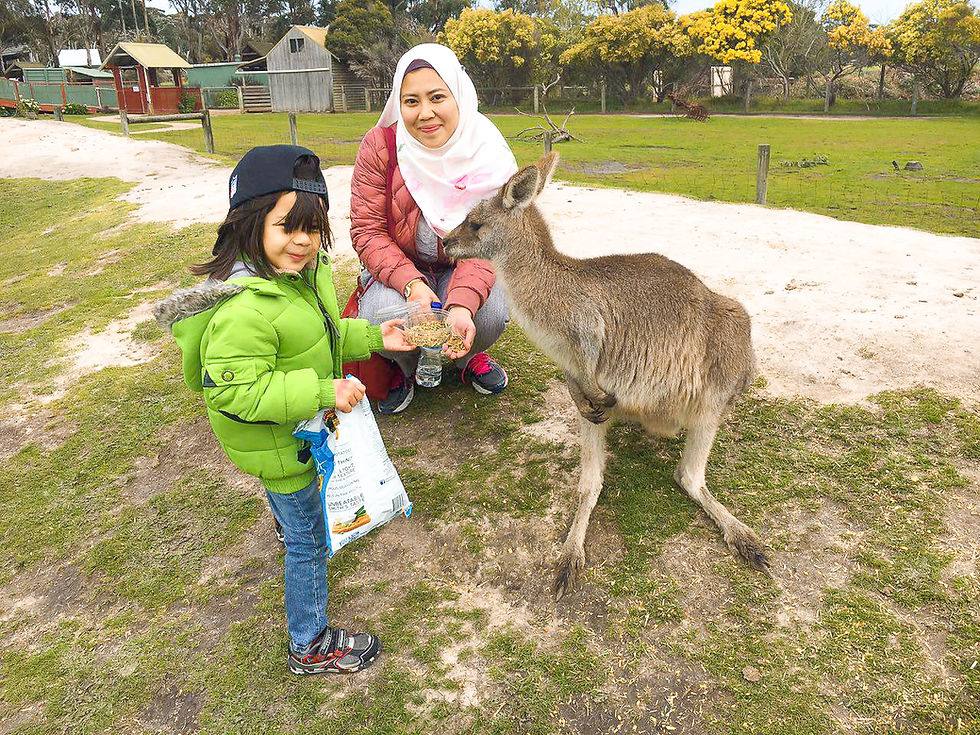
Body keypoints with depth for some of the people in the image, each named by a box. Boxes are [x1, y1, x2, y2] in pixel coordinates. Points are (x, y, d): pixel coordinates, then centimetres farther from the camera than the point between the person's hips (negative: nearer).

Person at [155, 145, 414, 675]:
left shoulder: (304, 273, -5)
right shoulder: (245, 308, -35)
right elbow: (232, 391, -34)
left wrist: (372, 337, 0)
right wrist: (321, 392, -36)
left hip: (307, 427, 8)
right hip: (277, 444, -8)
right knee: (308, 539, 6)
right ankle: (311, 647, 26)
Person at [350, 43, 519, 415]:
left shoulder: (489, 153, -16)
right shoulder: (380, 145, -15)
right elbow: (367, 230, -16)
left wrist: (461, 305, -39)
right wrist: (412, 285, -34)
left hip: (462, 268, 1)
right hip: (398, 267, 0)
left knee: (492, 313, -30)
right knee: (383, 316, -32)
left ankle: (469, 357, 11)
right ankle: (404, 368, 8)